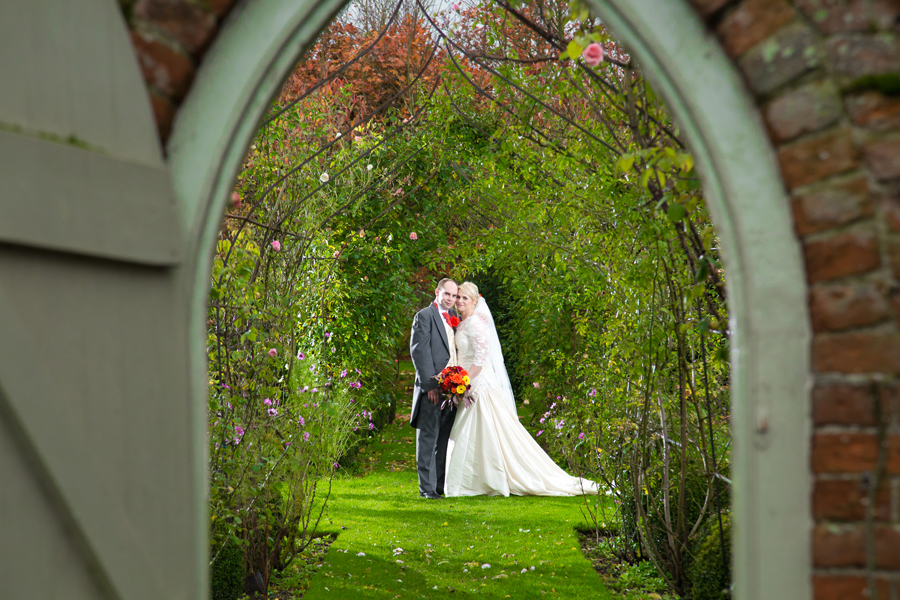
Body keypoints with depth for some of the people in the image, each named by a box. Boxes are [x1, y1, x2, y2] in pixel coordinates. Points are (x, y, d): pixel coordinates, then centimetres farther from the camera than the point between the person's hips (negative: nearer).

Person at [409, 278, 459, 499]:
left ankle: (442, 484, 15)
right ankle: (427, 487, -2)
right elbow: (419, 351, -10)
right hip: (433, 388, -7)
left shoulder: (454, 317, 18)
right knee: (429, 436, -4)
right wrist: (430, 385, -16)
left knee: (445, 438, 10)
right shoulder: (424, 316, -4)